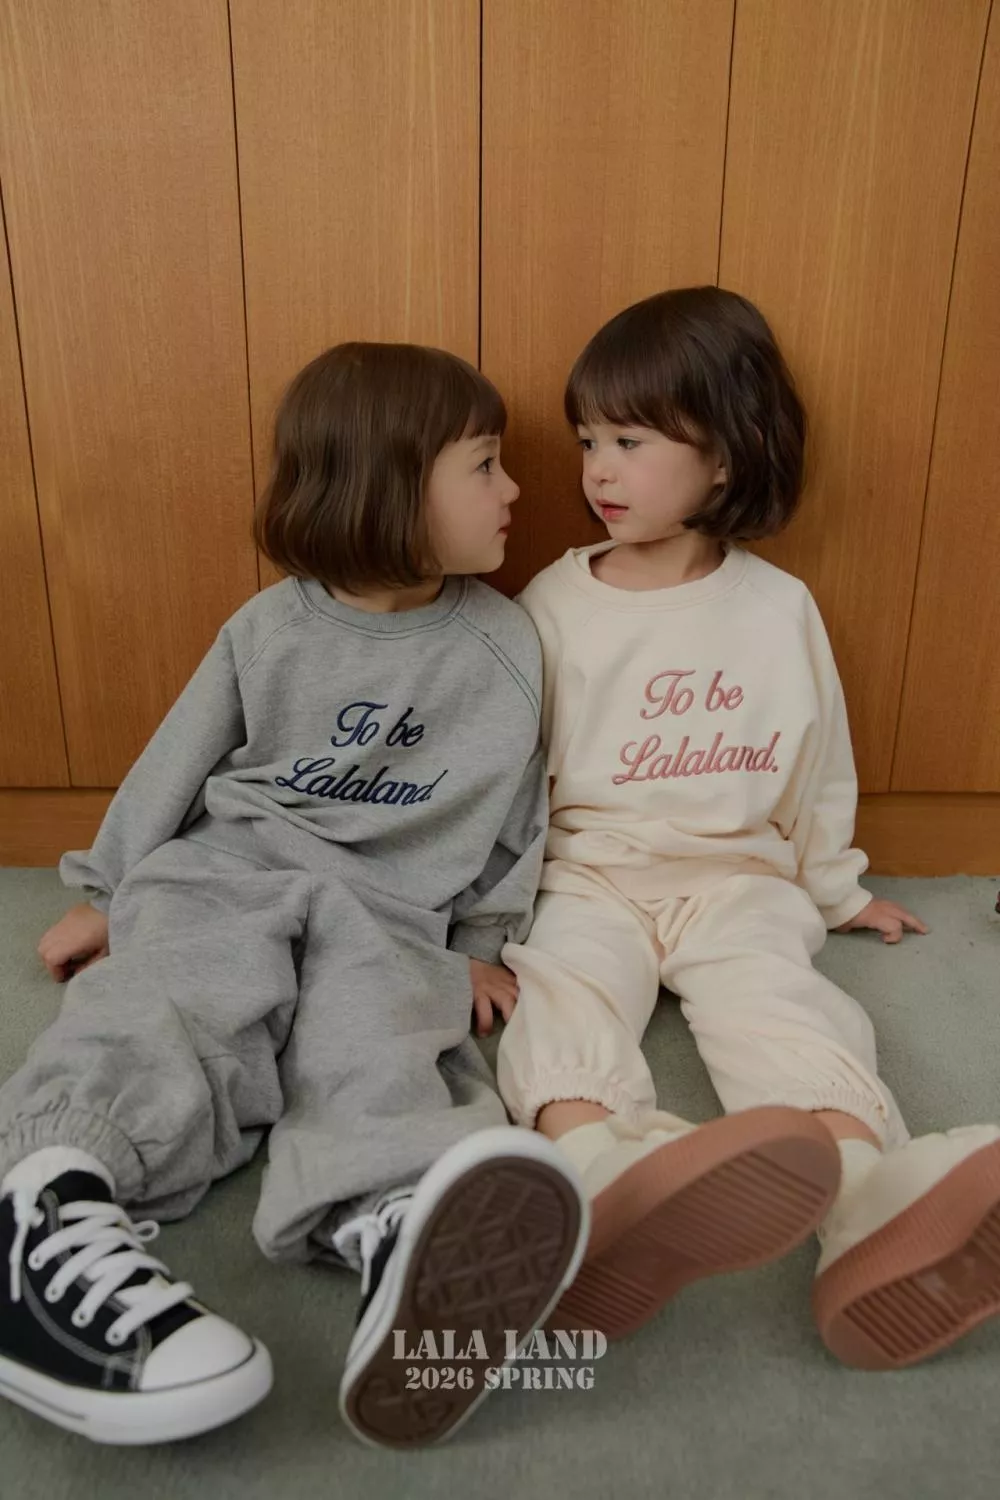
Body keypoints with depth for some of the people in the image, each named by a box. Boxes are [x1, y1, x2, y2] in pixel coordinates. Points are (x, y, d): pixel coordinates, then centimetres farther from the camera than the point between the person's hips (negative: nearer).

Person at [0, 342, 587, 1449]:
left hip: (391, 911, -1)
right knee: (164, 1000, -29)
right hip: (227, 868, 2)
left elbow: (511, 810, 13)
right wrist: (107, 898, 18)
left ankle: (401, 1236, -59)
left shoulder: (503, 645, 6)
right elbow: (175, 764, 13)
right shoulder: (270, 629, 4)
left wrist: (483, 940, 11)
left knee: (379, 1041, -31)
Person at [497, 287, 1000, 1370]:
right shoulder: (555, 604, 4)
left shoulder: (779, 608, 5)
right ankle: (609, 1183, -60)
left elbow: (817, 764, 15)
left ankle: (874, 1212, -53)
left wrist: (836, 889, 22)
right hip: (590, 874, 0)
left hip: (737, 878, 0)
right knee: (561, 994, -31)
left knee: (775, 1005, -29)